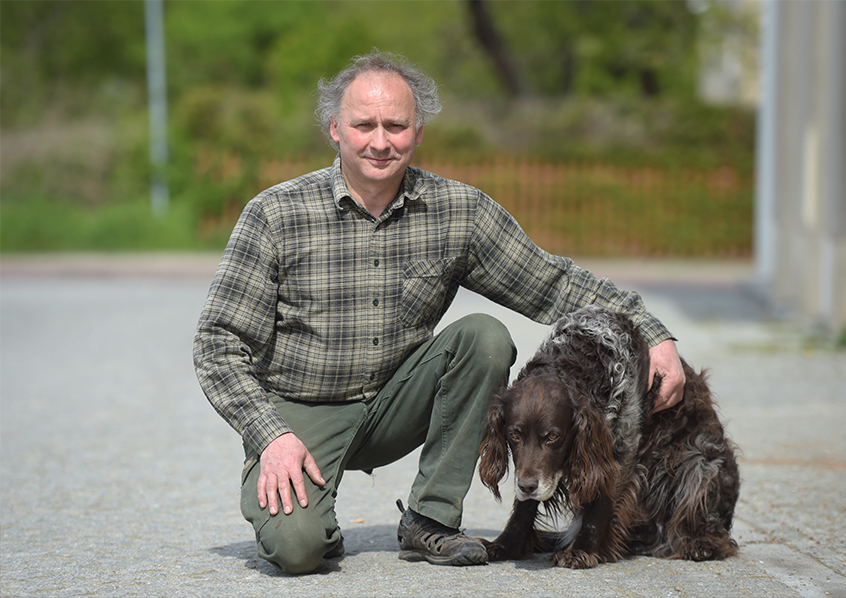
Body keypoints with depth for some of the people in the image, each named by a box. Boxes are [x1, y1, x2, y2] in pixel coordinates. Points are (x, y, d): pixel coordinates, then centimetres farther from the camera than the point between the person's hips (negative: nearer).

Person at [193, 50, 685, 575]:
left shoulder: (459, 211, -6)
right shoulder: (276, 215, -14)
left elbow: (553, 285, 1)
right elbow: (219, 345, -11)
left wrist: (653, 335, -9)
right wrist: (272, 437, -23)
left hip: (395, 407, 3)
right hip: (299, 413, -3)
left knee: (485, 337, -21)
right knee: (295, 545, -29)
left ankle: (430, 522, -11)